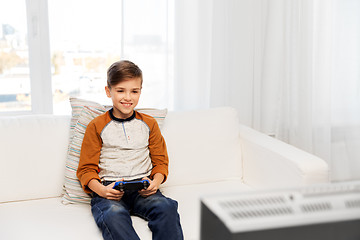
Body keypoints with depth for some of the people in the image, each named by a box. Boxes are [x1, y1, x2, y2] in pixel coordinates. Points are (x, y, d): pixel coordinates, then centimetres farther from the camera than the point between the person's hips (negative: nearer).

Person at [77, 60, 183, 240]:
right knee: (113, 215, -37)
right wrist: (101, 190, -14)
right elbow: (86, 169, 8)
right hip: (109, 190, -2)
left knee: (167, 207, -31)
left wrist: (156, 182, -5)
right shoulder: (96, 126, 9)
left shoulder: (149, 124, 17)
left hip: (142, 189, 2)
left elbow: (160, 161, 19)